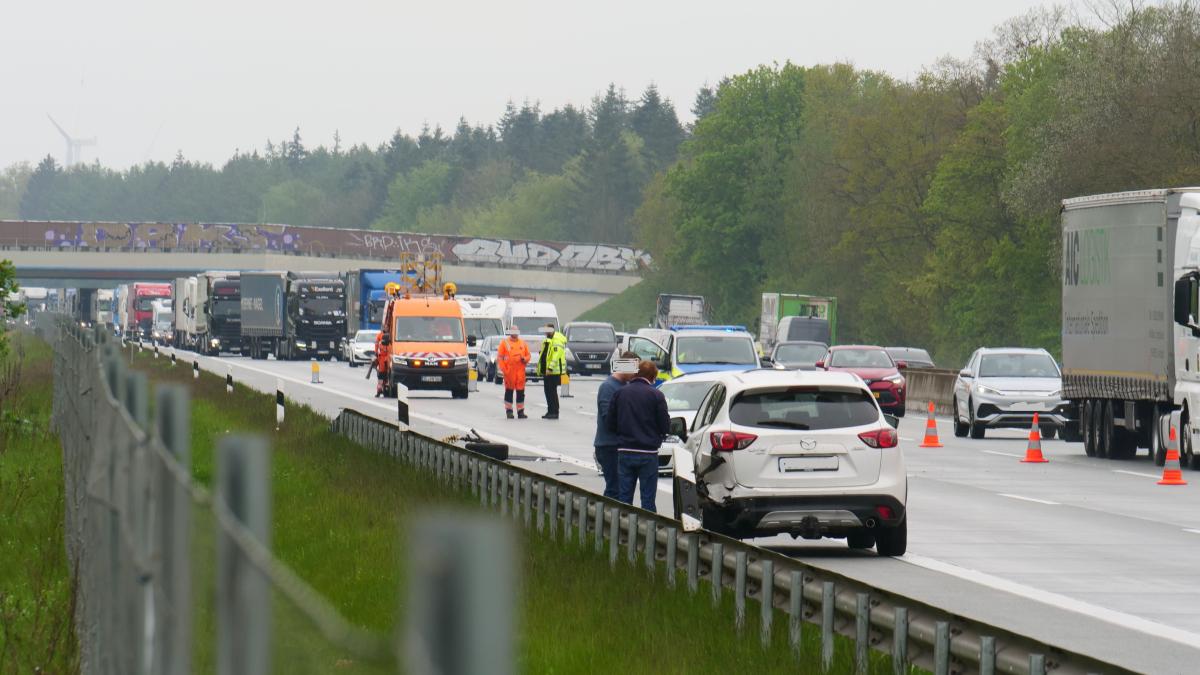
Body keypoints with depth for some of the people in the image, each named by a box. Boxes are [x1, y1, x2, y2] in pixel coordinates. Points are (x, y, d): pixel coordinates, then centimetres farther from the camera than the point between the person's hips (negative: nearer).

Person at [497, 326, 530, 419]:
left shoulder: (523, 343, 14)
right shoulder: (504, 343, 3)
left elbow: (528, 355, 18)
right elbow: (499, 357, 0)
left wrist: (524, 359, -6)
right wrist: (503, 369, -9)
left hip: (520, 372, 3)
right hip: (509, 372, -3)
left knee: (520, 391, 2)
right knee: (509, 391, 1)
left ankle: (520, 411, 7)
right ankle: (509, 411, 7)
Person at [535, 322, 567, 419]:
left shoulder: (557, 340, -14)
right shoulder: (548, 340, 19)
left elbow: (556, 356, -23)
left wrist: (550, 368, -26)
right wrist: (541, 369, 22)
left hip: (553, 371, -10)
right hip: (546, 371, 10)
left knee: (552, 391, -7)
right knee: (548, 391, 12)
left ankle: (554, 412, -3)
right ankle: (550, 411, 18)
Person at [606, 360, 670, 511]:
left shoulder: (620, 393, 3)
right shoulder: (656, 395, -7)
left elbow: (611, 424, 5)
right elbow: (665, 426, -5)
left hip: (624, 452, 3)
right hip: (648, 453, -3)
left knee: (624, 496, 8)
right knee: (648, 498, 2)